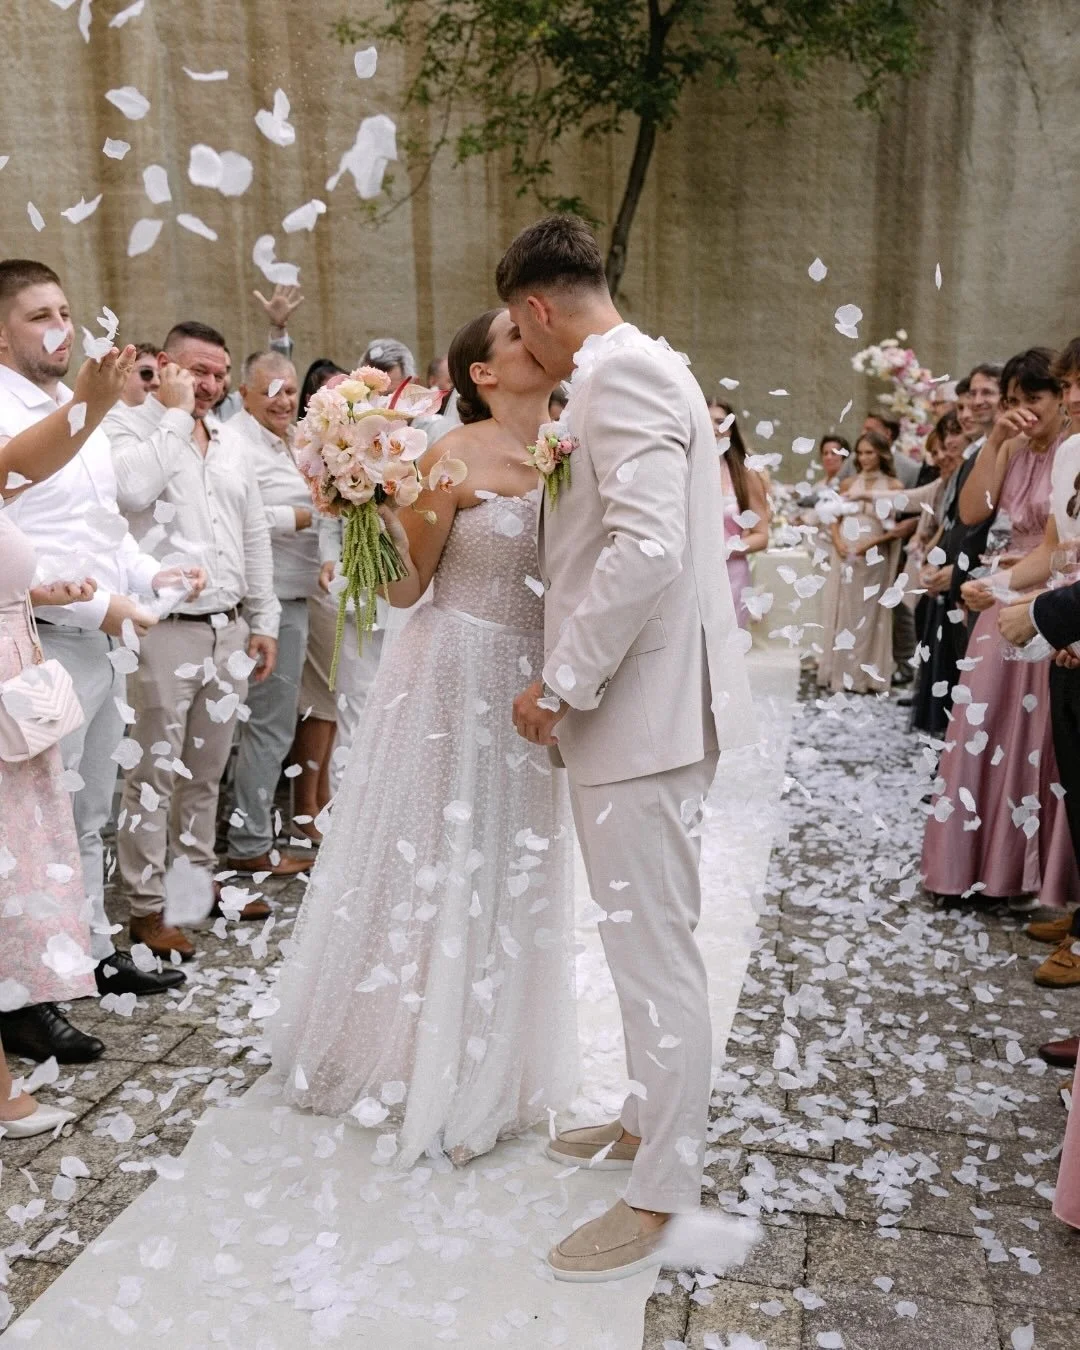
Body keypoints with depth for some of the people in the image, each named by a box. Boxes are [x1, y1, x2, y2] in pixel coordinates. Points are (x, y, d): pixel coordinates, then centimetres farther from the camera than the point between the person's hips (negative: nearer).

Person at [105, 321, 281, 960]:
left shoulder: (231, 444, 16)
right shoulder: (130, 426, -2)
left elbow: (255, 537, 19)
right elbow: (132, 489, -25)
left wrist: (264, 623, 15)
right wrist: (177, 416, -14)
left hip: (229, 631, 6)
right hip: (165, 630, -6)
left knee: (206, 770, 15)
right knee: (154, 774, 0)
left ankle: (198, 879, 29)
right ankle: (147, 906, 9)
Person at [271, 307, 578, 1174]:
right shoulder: (457, 457, -11)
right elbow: (405, 585, -9)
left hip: (530, 686, 6)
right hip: (454, 679, -5)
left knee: (511, 874, 14)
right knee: (435, 868, 6)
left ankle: (487, 1069, 32)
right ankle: (414, 1063, 25)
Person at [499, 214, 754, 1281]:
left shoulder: (621, 374, -14)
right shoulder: (639, 370, 18)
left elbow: (647, 548, -26)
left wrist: (561, 683, -19)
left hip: (643, 705, -11)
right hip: (641, 700, 11)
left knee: (653, 947, -1)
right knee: (646, 939, 20)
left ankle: (658, 1195, 12)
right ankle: (648, 1122, 36)